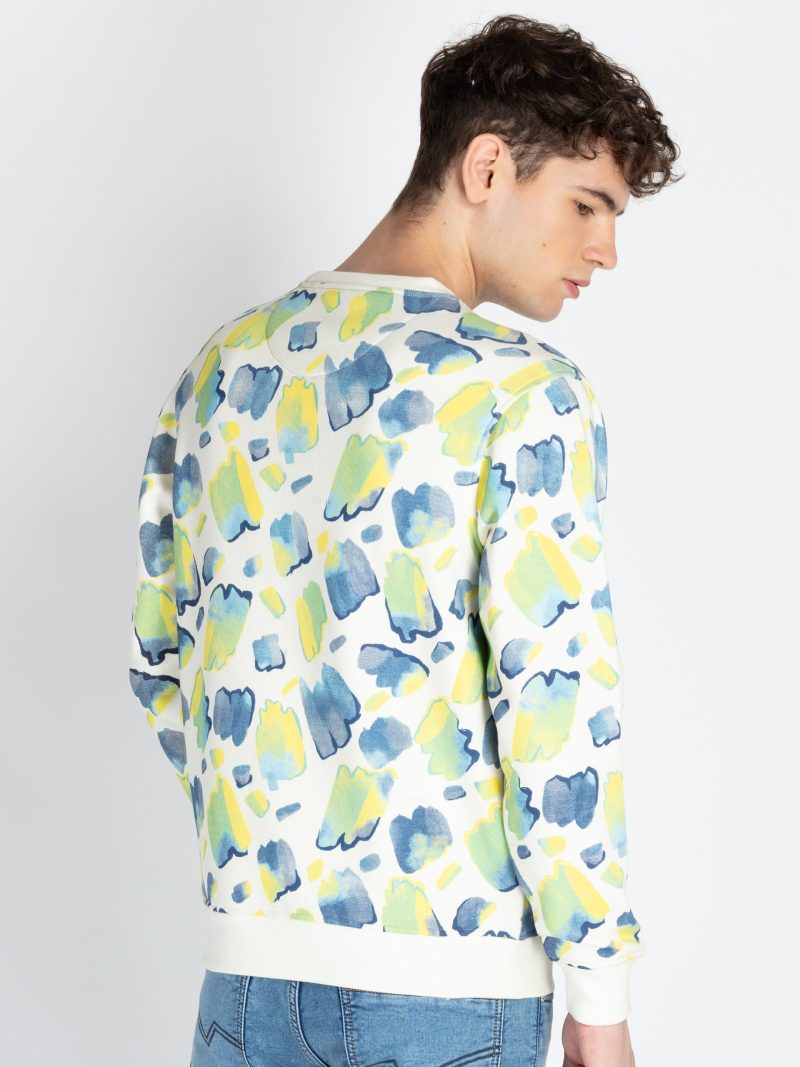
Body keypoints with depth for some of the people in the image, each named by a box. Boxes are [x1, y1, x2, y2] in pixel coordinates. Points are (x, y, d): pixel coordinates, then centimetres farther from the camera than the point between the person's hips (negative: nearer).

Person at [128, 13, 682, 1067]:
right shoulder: (522, 388, -11)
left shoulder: (223, 368, 7)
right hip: (446, 976, -5)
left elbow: (162, 660, 12)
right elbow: (555, 702, -16)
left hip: (255, 953, 5)